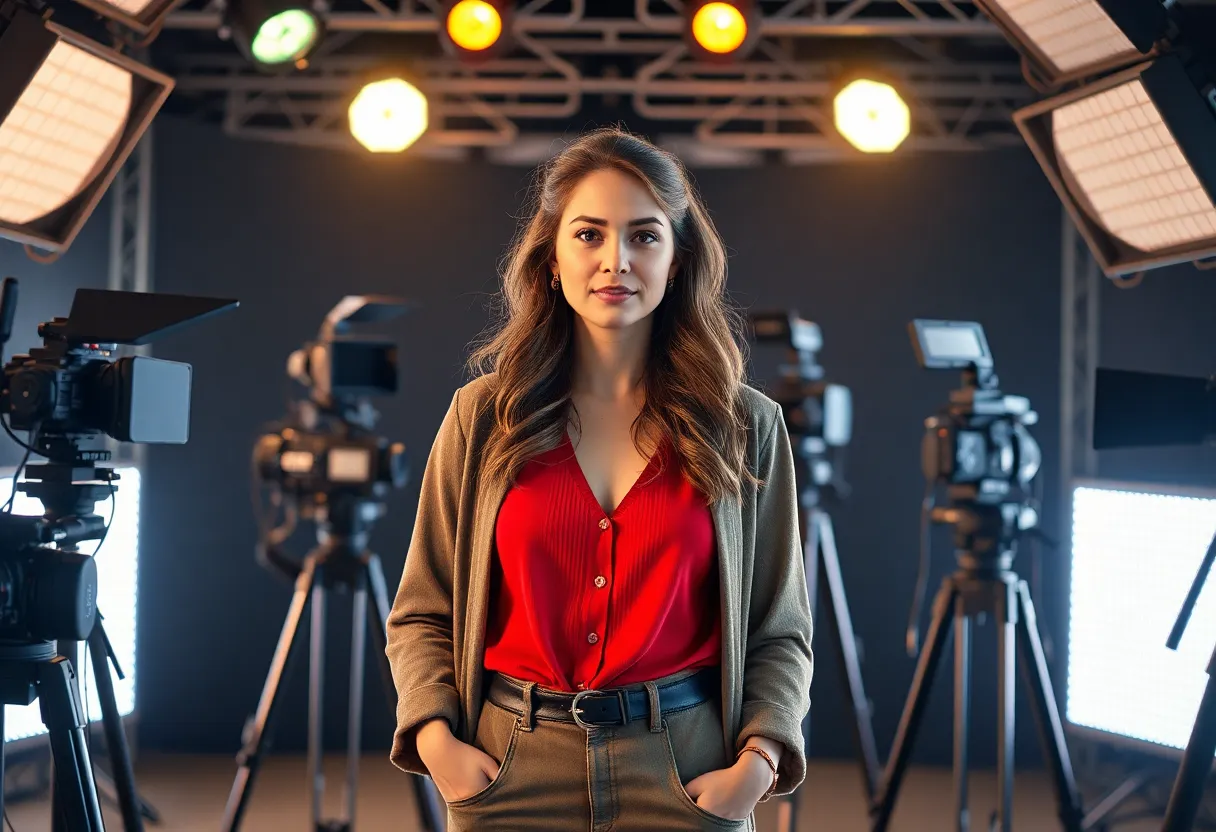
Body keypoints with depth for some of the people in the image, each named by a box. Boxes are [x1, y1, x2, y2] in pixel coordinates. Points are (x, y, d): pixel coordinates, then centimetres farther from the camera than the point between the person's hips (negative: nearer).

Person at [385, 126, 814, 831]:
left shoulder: (746, 426, 1)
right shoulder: (484, 416, 1)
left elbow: (781, 633, 3)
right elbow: (421, 615, 5)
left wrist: (756, 762, -11)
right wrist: (435, 739, -10)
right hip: (513, 773, 0)